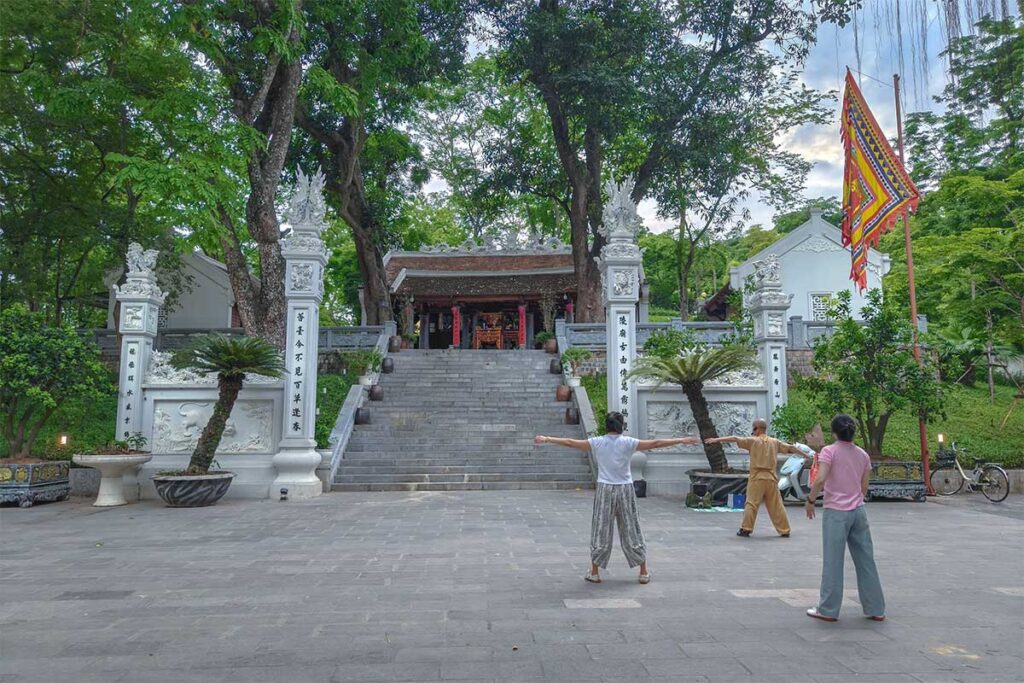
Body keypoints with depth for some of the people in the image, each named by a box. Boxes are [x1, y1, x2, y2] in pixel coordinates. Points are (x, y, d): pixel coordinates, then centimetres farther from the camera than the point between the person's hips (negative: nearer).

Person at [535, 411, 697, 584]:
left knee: (600, 530, 8)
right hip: (625, 490, 0)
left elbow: (570, 443, 2)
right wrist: (682, 441, 2)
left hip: (604, 490, 0)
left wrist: (547, 439, 11)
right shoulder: (628, 443, -4)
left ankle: (594, 572, 14)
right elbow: (655, 443, -4)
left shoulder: (597, 442, -1)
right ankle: (644, 573, 17)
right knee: (631, 530, 9)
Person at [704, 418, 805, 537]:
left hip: (757, 478, -4)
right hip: (772, 478, 4)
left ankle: (745, 529, -4)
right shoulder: (775, 442, 10)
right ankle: (784, 531, 15)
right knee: (776, 506, 10)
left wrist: (716, 440, -5)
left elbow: (734, 439, -6)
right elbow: (791, 448, 18)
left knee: (751, 504, -1)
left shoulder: (753, 441, -2)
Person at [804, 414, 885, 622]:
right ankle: (875, 609, 21)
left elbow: (820, 480, -20)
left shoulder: (829, 451, -10)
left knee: (833, 562, 1)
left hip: (836, 512, -5)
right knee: (866, 561, 13)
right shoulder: (862, 455, 7)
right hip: (858, 511, 5)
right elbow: (864, 488, 10)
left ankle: (828, 610, 9)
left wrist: (810, 500, -7)